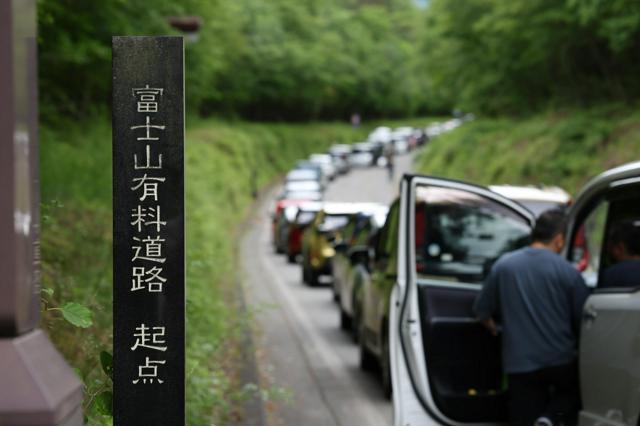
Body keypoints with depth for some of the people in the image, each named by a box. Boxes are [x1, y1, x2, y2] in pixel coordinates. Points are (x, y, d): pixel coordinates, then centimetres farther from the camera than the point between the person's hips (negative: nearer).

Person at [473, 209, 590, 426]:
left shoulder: (503, 265, 0)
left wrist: (494, 328, 30)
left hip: (520, 365, 2)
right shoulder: (568, 272, -8)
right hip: (561, 361, -2)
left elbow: (483, 312, 7)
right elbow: (583, 321, -3)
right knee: (572, 392, 25)